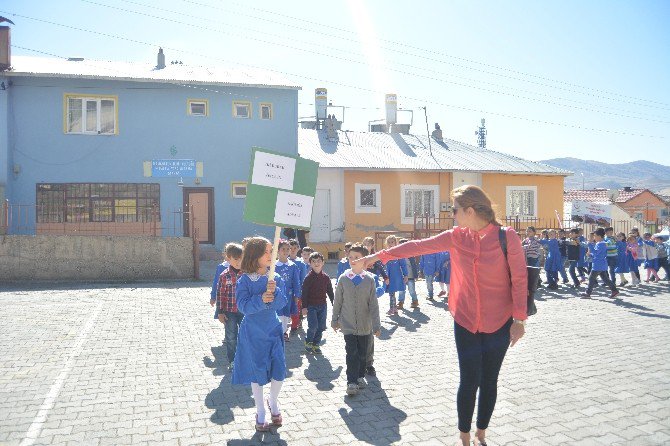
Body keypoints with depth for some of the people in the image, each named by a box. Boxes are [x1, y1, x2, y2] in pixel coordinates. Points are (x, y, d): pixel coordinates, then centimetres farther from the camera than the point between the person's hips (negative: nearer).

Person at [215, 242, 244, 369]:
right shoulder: (224, 275, -9)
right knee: (231, 338, 9)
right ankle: (232, 361, 23)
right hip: (229, 311, -1)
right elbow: (220, 294, -5)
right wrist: (220, 312, -6)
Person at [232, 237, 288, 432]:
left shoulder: (276, 278, -2)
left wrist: (274, 291, -28)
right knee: (257, 373, 8)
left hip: (273, 330, 2)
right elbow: (243, 306, -18)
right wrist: (261, 299, -33)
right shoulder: (244, 280, -10)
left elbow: (281, 304, -9)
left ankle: (273, 402, 32)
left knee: (279, 371, 0)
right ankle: (261, 413, 28)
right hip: (253, 332, -2)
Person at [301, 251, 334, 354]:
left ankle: (316, 344, 22)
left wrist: (334, 304, 11)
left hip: (323, 306, 4)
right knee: (313, 326, -9)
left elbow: (330, 291, 12)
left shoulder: (326, 277, 4)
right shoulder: (308, 277, -7)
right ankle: (308, 342, 14)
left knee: (321, 327, 6)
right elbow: (304, 293, -7)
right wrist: (304, 307, -11)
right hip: (311, 306, -4)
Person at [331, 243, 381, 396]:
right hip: (348, 324, -1)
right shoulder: (343, 279, -5)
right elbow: (338, 301, 4)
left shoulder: (369, 279, -6)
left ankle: (360, 376, 33)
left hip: (364, 324, 1)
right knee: (352, 353, -7)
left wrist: (376, 324, -5)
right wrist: (335, 320, 8)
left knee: (362, 352, 13)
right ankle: (351, 381, 4)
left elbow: (373, 303, -4)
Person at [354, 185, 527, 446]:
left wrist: (519, 319, -9)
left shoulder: (506, 237, -12)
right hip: (465, 322, 2)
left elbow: (519, 279, -9)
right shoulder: (457, 237, -2)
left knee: (489, 381, 12)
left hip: (498, 324, -1)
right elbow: (418, 246, 0)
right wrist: (379, 256, 0)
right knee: (469, 382, 4)